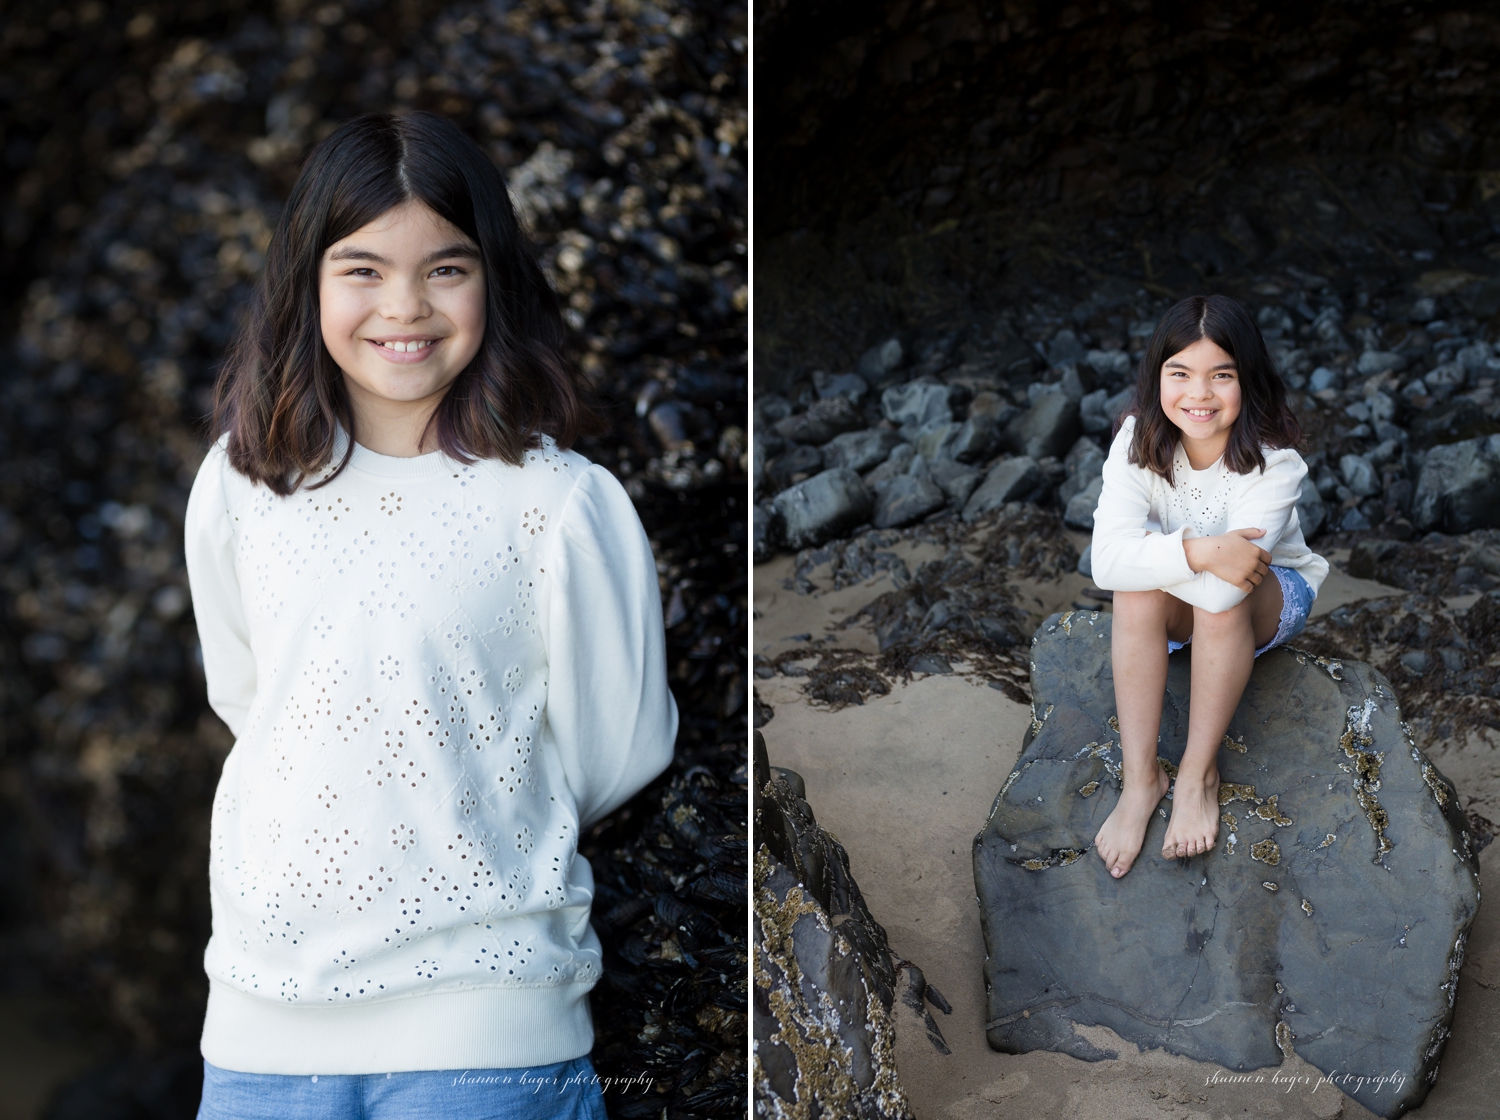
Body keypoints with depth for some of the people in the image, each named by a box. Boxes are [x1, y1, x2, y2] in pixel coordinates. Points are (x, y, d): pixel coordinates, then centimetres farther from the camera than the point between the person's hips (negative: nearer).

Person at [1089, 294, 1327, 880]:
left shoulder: (1272, 462, -29)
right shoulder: (1139, 444, -21)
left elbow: (1222, 591, -39)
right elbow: (1108, 562, -35)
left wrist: (1153, 551, -28)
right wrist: (1198, 551, -46)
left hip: (1271, 604, -2)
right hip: (1178, 612, 2)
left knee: (1222, 592, -35)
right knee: (1137, 588, -31)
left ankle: (1199, 773, -20)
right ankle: (1139, 778, -24)